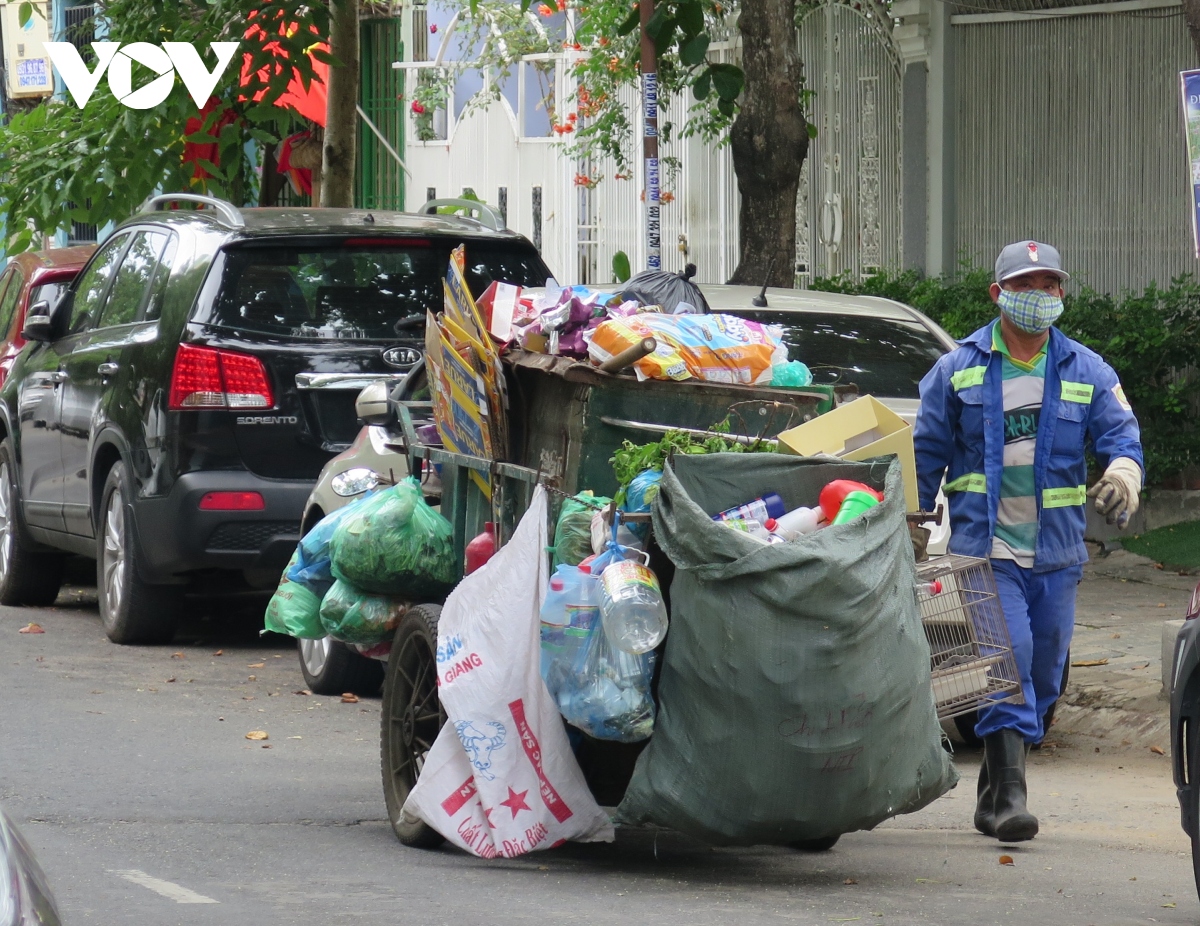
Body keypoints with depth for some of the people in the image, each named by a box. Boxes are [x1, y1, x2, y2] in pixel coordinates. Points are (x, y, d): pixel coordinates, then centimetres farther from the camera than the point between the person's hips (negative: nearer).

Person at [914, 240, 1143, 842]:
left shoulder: (1087, 373, 9)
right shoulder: (959, 370, 5)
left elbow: (1121, 437, 2)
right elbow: (926, 456, 8)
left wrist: (1121, 476, -22)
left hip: (1056, 555, 3)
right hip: (984, 550, -3)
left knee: (1042, 677, 9)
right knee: (1008, 660, -18)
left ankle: (993, 795, 24)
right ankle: (1008, 795, -22)